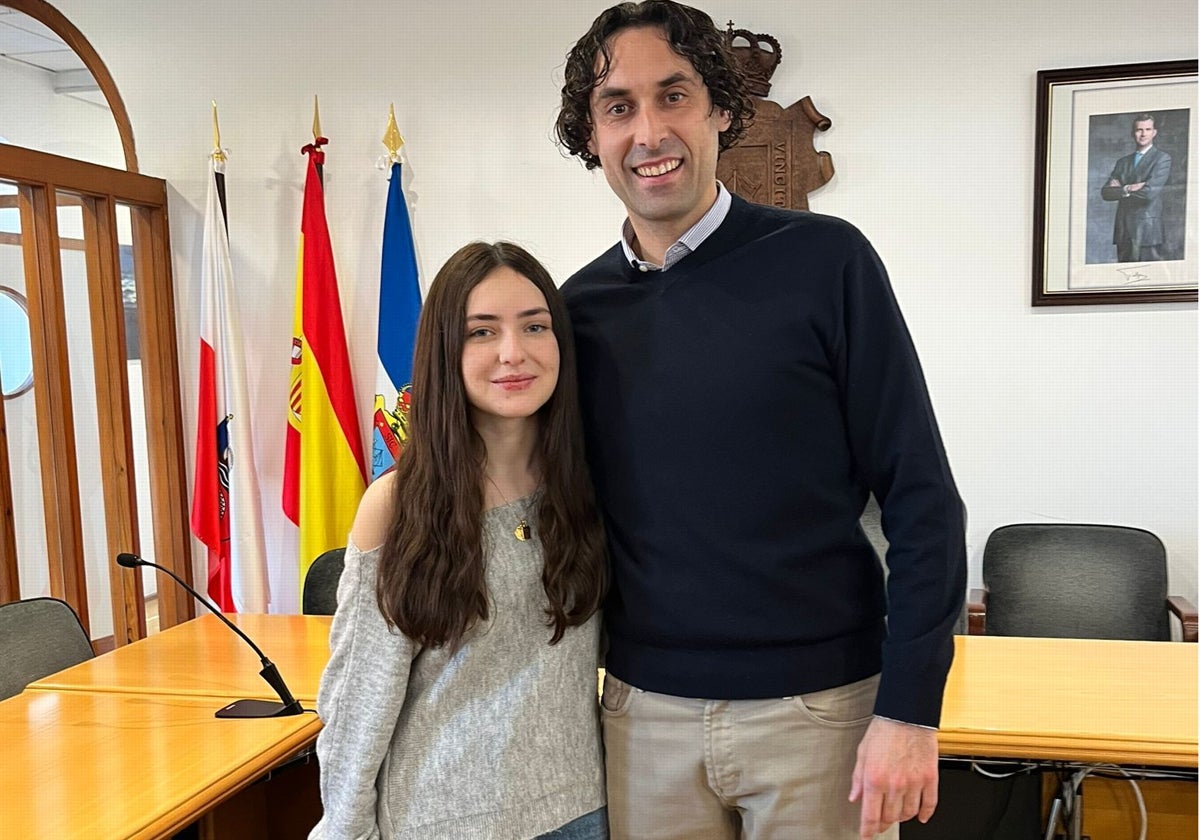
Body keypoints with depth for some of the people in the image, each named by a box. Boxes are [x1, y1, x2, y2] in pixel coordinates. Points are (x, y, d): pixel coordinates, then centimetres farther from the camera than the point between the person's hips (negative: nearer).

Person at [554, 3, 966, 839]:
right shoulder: (580, 306, 2)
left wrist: (910, 708, -11)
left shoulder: (822, 260, -8)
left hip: (821, 707, -2)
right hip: (645, 712, 3)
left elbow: (921, 497, -7)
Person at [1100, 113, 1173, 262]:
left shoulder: (1162, 158, 1)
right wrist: (1127, 189, -10)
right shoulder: (1123, 162, 17)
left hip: (1147, 231, -5)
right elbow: (1105, 192, 6)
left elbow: (1149, 192, -13)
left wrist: (1120, 188, -1)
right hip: (1123, 232, 5)